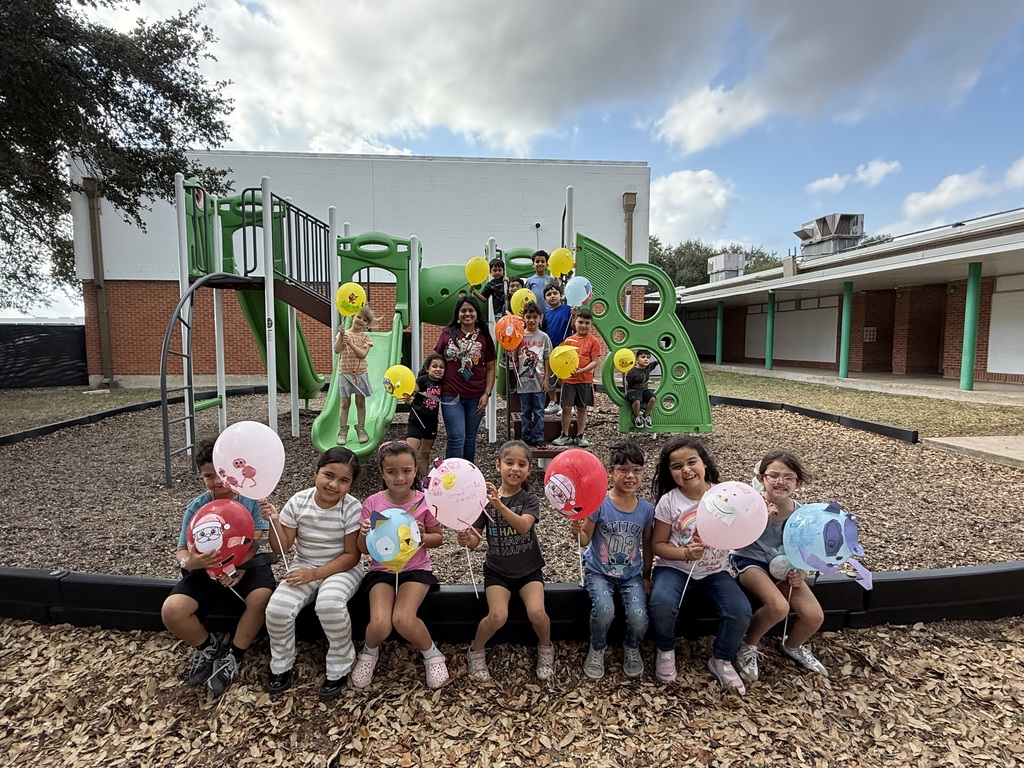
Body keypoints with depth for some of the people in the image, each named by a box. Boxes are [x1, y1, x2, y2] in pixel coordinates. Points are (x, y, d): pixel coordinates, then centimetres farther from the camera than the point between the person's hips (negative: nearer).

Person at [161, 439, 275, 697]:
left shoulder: (251, 500, -8)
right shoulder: (196, 507, -4)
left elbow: (254, 542, -10)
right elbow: (182, 550, -4)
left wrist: (239, 567, -28)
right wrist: (188, 563, -29)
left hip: (247, 563, -2)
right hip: (207, 569, 2)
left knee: (262, 597, -32)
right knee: (171, 611, -21)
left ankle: (233, 656, -4)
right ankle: (207, 646, 12)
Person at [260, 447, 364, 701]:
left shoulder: (352, 508, -16)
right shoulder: (298, 502, -7)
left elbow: (352, 556, -14)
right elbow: (281, 548, -1)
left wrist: (315, 574, -21)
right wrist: (274, 521, -18)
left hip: (342, 568, -3)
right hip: (303, 566, 4)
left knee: (330, 603, -34)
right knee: (277, 608, -21)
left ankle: (338, 670, -6)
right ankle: (281, 666, 10)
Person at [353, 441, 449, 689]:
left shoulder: (424, 502, -8)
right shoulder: (373, 503, -6)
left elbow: (438, 538, 3)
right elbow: (364, 550, 0)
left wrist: (422, 536, -18)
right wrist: (365, 535, -23)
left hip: (416, 570, -1)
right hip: (381, 570, 1)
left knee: (403, 619, -24)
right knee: (380, 625, -20)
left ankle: (431, 654, 8)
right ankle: (369, 651, 17)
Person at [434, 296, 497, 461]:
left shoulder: (484, 337, 2)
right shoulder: (447, 333, 1)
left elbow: (490, 368, 5)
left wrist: (487, 393, -3)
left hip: (475, 397, 2)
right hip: (451, 395, -2)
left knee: (470, 439, 13)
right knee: (457, 439, -7)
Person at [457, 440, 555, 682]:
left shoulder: (530, 499, -8)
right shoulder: (485, 499, -4)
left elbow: (523, 526, -28)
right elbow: (475, 539, -3)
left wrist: (500, 505, -43)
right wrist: (466, 539, -27)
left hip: (529, 569, 0)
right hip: (497, 570, 0)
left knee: (537, 612, -22)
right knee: (497, 616, -22)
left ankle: (545, 647, 12)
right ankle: (476, 650, 10)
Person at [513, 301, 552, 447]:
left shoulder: (544, 337, 2)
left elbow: (547, 360, 2)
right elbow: (515, 358, 4)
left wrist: (546, 379, -2)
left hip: (539, 381, 0)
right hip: (523, 381, 1)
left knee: (538, 411, 4)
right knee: (526, 411, 9)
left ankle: (538, 438, 13)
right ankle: (526, 438, 18)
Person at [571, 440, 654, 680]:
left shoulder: (646, 509, -5)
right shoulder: (600, 503, -16)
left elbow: (647, 545, 9)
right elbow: (585, 540, -10)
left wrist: (646, 576, 12)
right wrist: (578, 531, -31)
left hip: (631, 574, 3)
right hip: (599, 571, -2)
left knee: (638, 617, -19)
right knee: (604, 609, -28)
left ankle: (632, 648, 19)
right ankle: (597, 650, 7)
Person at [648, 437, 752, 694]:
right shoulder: (669, 501, -12)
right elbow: (657, 545, -7)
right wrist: (686, 553, -24)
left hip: (713, 570, 3)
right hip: (674, 567, -2)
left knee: (741, 612, -20)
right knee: (662, 604, -30)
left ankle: (721, 660, 12)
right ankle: (665, 651, 5)